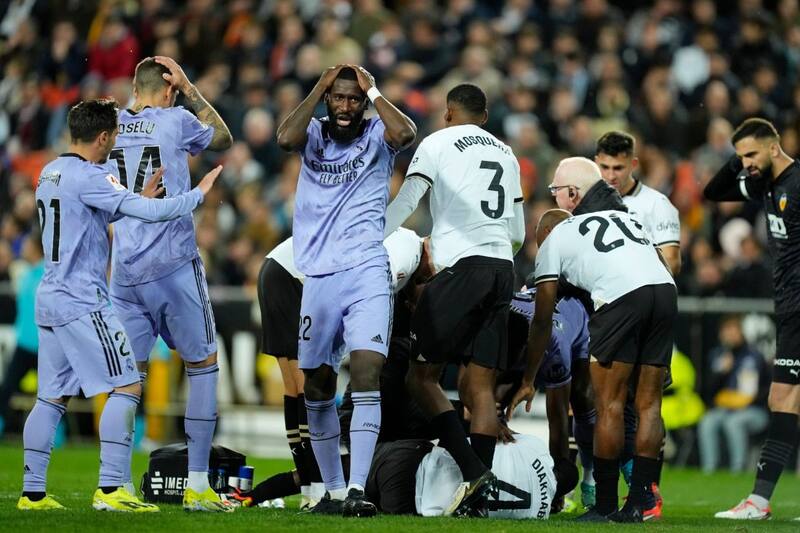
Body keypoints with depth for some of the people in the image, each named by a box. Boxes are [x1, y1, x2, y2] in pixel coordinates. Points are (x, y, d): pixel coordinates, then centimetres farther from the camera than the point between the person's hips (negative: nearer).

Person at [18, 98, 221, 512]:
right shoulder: (87, 177, -14)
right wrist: (198, 194, -7)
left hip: (49, 299, 9)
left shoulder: (49, 174, 14)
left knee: (51, 396, 12)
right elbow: (146, 211, -19)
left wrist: (139, 198, 20)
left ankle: (32, 492, 11)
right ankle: (110, 489, -14)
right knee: (126, 387, -7)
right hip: (82, 302, -9)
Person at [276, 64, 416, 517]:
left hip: (367, 273, -3)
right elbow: (287, 139, -13)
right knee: (317, 387, 9)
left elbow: (405, 133, -18)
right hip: (318, 276, 3)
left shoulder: (376, 136, 5)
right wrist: (319, 88, -5)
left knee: (367, 374, -17)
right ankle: (333, 490, 20)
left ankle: (357, 489, -22)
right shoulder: (314, 135, 10)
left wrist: (372, 90, -6)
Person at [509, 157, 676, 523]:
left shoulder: (554, 239, 20)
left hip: (622, 299, -5)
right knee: (648, 403, 11)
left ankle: (605, 505, 3)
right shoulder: (626, 217, 34)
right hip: (666, 291, 5)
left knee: (609, 404, 3)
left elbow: (543, 321, 21)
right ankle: (637, 504, 11)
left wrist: (527, 381, 29)